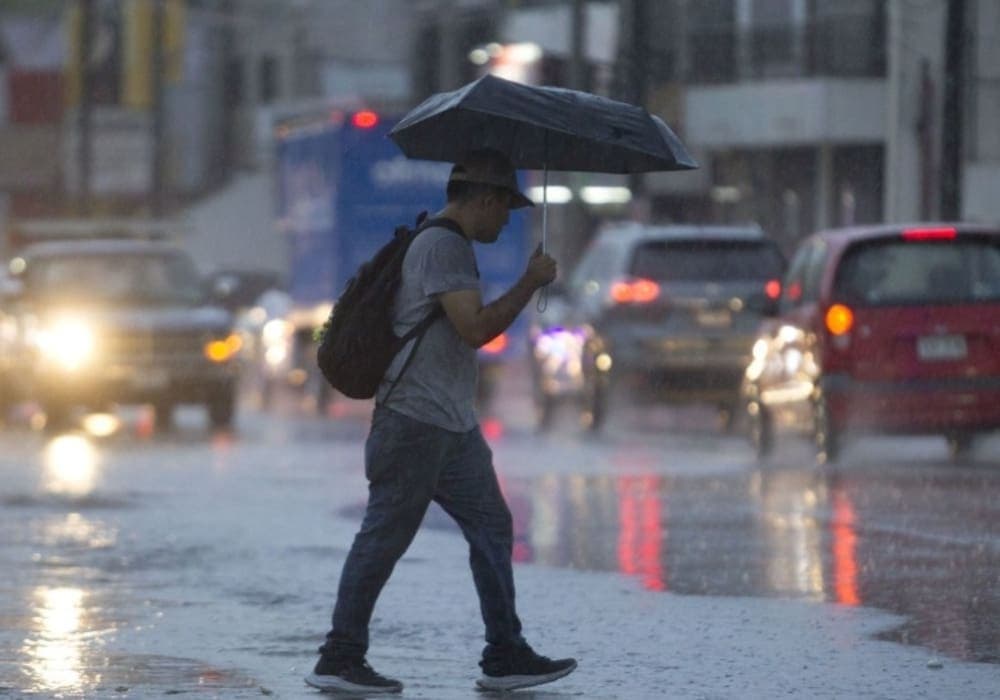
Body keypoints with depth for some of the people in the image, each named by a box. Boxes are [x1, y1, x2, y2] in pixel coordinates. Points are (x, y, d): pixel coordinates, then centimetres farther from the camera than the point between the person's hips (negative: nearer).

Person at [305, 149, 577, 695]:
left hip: (454, 425, 11)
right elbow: (476, 328, -22)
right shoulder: (442, 246, -14)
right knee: (384, 539, -6)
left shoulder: (451, 245, 19)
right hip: (414, 422, -11)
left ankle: (505, 656, 11)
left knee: (492, 528, 9)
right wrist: (531, 283, -13)